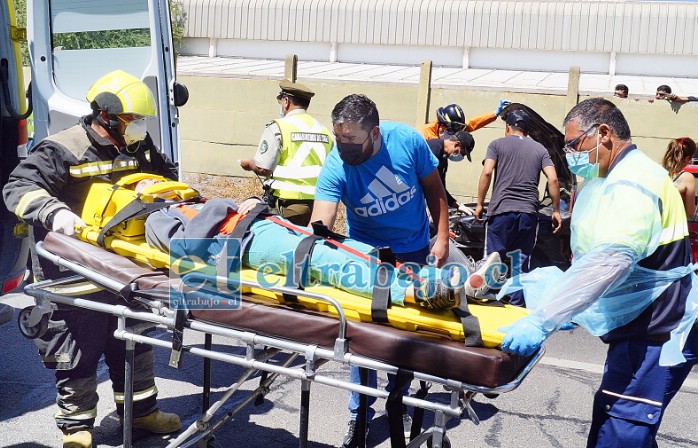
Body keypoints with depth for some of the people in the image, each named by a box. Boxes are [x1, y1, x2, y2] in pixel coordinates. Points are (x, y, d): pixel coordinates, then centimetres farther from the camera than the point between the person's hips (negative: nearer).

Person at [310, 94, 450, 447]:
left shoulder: (408, 140, -21)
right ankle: (360, 414, 14)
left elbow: (434, 189, -5)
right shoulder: (335, 166, -24)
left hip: (414, 251, 1)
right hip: (368, 254, -1)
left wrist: (442, 239, -7)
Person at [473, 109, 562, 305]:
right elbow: (553, 180, 5)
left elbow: (486, 173, -6)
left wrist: (480, 204, 0)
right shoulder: (540, 149, 15)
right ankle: (516, 304, 10)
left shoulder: (497, 144, 7)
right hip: (529, 213, 3)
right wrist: (556, 211, 10)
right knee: (521, 263, 9)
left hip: (501, 210, -2)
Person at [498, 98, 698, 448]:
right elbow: (596, 258, 21)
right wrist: (533, 286, 13)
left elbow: (611, 260, -34)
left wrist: (541, 321, -39)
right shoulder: (617, 179, 16)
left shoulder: (634, 182, -19)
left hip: (656, 336, -11)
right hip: (637, 328, 11)